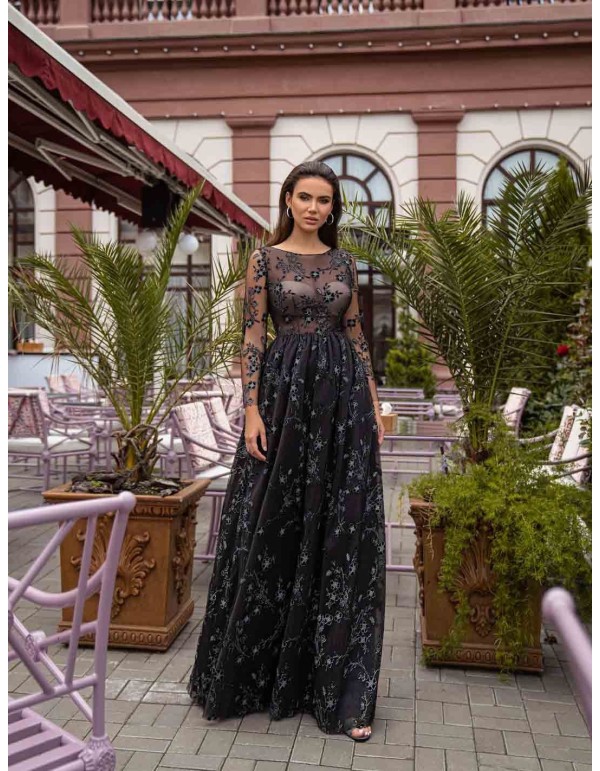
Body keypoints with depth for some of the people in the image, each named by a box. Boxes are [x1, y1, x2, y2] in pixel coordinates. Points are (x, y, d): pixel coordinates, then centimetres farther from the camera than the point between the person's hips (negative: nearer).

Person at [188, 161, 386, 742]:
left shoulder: (343, 261, 13)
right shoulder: (265, 259, 3)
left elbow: (356, 334, 13)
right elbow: (252, 336, -2)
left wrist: (374, 404, 7)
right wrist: (252, 411, -12)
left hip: (343, 396, 3)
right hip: (286, 393, -3)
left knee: (343, 533, 1)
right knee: (274, 529, 3)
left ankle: (342, 687, 12)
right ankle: (246, 670, 24)